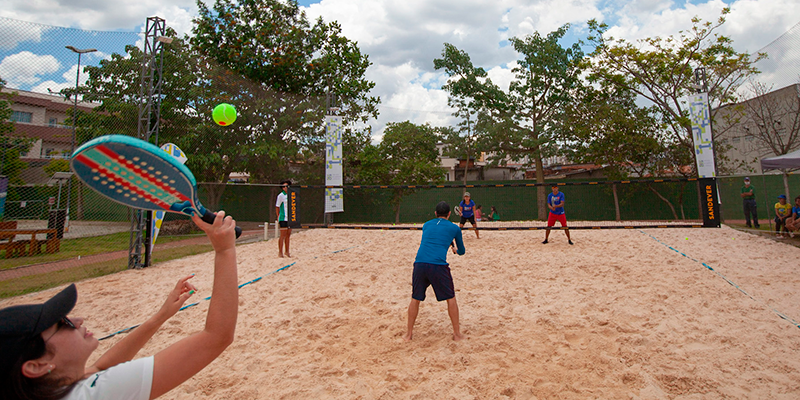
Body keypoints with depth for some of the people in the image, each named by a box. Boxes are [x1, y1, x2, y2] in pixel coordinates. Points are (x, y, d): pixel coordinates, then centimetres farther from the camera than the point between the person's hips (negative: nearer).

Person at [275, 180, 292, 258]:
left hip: (290, 218, 6)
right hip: (283, 218, -6)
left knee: (288, 235, 11)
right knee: (283, 235, -5)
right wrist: (278, 216, -4)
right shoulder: (281, 195, -6)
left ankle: (287, 251, 20)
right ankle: (280, 252, 1)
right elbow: (277, 207, -3)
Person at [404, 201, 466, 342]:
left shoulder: (426, 225, 21)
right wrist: (456, 250, 49)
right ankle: (457, 333, 24)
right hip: (438, 265, -3)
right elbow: (462, 251, 26)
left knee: (415, 299, 18)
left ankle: (409, 333, 26)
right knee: (450, 298, 16)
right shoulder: (454, 228, 13)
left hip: (419, 263, 3)